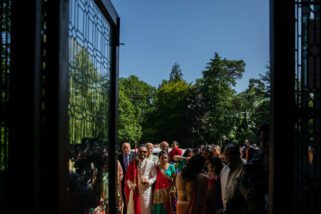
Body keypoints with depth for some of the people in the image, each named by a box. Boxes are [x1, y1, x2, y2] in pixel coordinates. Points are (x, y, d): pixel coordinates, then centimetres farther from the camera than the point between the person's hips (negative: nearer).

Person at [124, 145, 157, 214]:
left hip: (146, 190, -1)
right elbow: (128, 177, 5)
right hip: (134, 190, 1)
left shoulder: (150, 163, -3)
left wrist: (149, 182, -16)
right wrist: (131, 185, -10)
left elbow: (154, 177, 1)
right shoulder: (133, 163, 3)